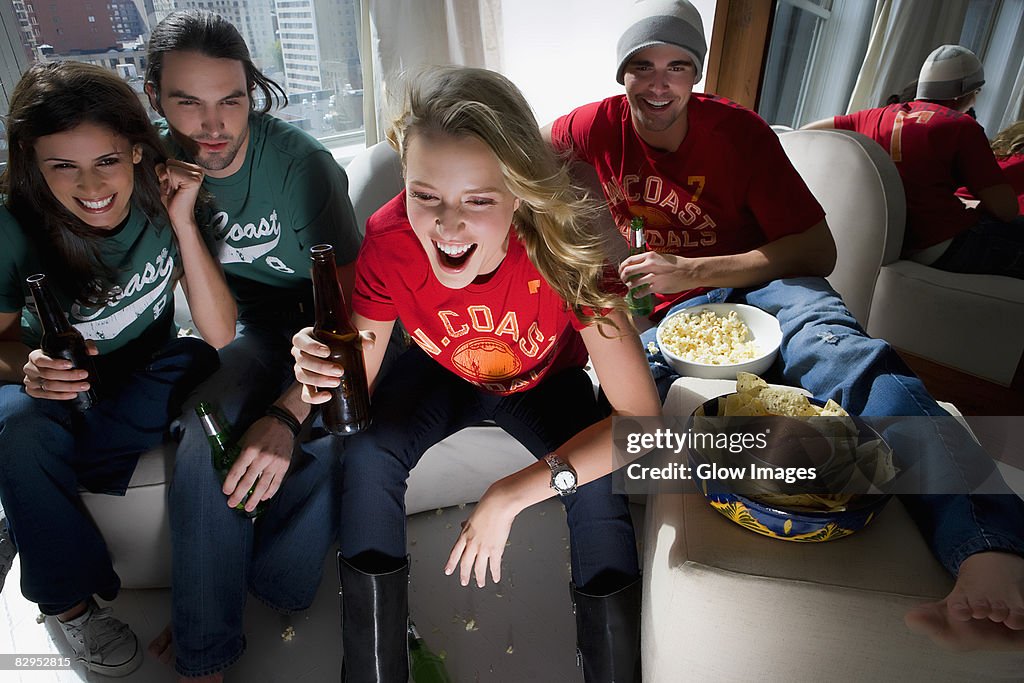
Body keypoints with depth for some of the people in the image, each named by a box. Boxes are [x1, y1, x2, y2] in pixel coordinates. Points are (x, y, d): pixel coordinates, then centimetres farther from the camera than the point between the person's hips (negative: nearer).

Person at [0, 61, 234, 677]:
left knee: (212, 372, -30)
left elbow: (219, 335, -21)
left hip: (146, 373, 1)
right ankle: (69, 601, -5)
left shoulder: (164, 197, -17)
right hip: (56, 387, 0)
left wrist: (183, 223, -29)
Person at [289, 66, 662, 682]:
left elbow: (643, 418, -36)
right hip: (442, 372, 2)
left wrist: (513, 493, -42)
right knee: (366, 458, -25)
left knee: (599, 480, -28)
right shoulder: (388, 240, -29)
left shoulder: (559, 246, -36)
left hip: (543, 379, -1)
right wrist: (322, 377, -45)